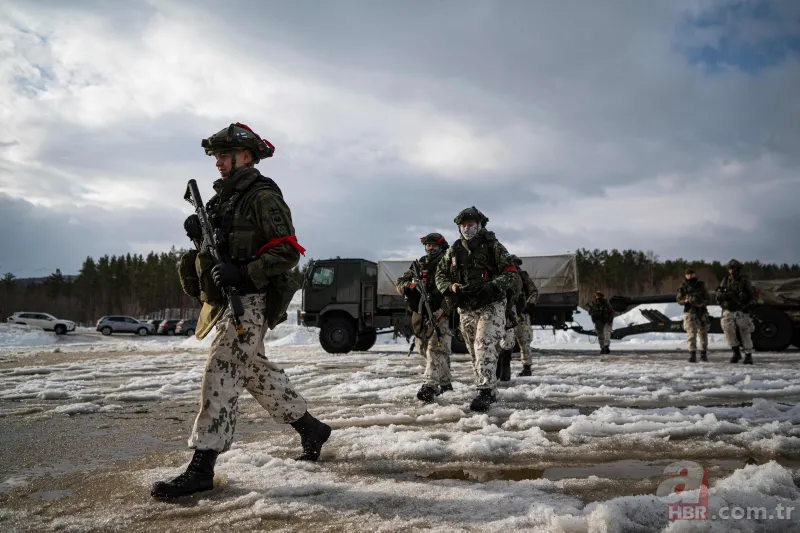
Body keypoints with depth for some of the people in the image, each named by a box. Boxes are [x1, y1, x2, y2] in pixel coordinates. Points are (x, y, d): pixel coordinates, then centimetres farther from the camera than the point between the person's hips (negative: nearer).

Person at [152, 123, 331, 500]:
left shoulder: (263, 196, -10)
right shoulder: (225, 197, 19)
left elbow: (288, 252, -18)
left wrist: (243, 273, -26)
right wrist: (199, 233, 3)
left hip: (250, 300, -10)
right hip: (225, 300, 10)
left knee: (221, 373, -13)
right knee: (255, 371, 15)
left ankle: (201, 468, -9)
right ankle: (310, 429, 27)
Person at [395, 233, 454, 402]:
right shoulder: (419, 266, 16)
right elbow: (399, 282, 14)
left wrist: (443, 310, -26)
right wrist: (409, 285, -9)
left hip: (440, 315, -7)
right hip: (421, 316, 7)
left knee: (435, 349, -19)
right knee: (425, 350, 13)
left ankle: (429, 386, -27)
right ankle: (445, 384, 28)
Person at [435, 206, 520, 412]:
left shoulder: (493, 247, -3)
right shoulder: (453, 251, 8)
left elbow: (512, 274, -7)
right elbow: (440, 275, 13)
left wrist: (493, 286, -25)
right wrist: (450, 287, -8)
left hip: (491, 306, -5)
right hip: (466, 310, 5)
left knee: (484, 346, -22)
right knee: (475, 353, 10)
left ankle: (485, 392, -23)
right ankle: (491, 392, 23)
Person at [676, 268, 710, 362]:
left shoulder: (701, 285, 5)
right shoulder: (683, 287, 3)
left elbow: (707, 298, 5)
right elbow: (679, 299, 6)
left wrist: (702, 303, -16)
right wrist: (685, 301, -16)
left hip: (702, 312, 2)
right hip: (689, 312, -2)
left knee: (703, 333, 10)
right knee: (691, 333, -12)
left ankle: (704, 353, 25)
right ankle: (692, 354, -13)